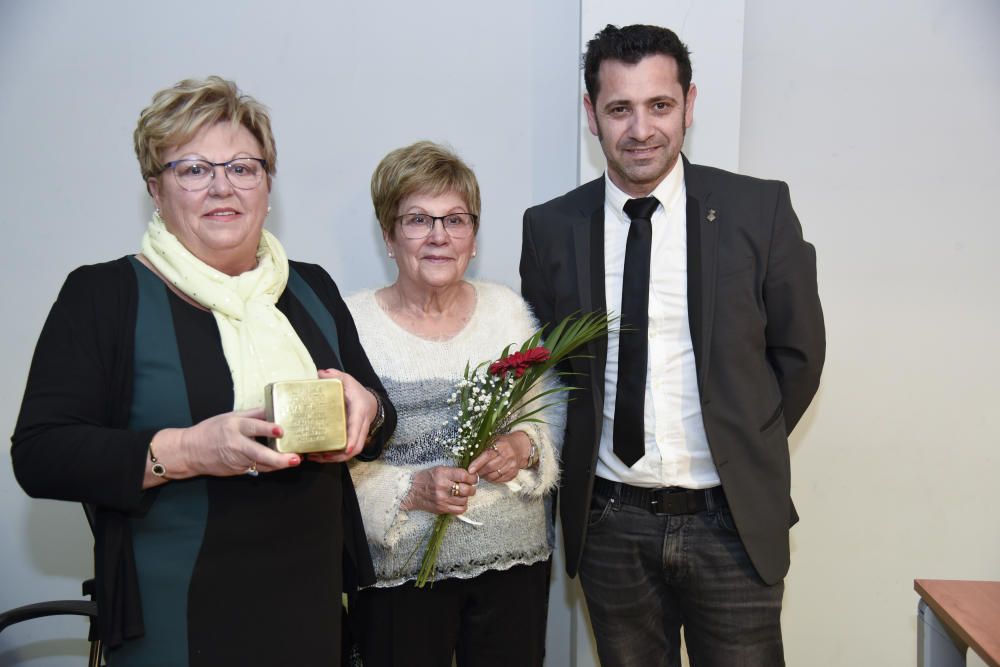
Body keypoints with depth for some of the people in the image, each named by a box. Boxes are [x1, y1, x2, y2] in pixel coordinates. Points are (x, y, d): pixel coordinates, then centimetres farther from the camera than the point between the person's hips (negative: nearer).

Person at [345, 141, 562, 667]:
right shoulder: (352, 323, -8)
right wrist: (411, 489, -22)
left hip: (515, 557, 3)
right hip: (401, 570, -3)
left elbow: (550, 414, 9)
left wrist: (524, 446, -11)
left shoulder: (507, 307, 3)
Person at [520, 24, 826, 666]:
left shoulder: (760, 210, -5)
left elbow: (799, 353, 3)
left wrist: (745, 453, 4)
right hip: (609, 523, 2)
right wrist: (578, 460, 4)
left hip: (733, 522, -1)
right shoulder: (551, 228, -1)